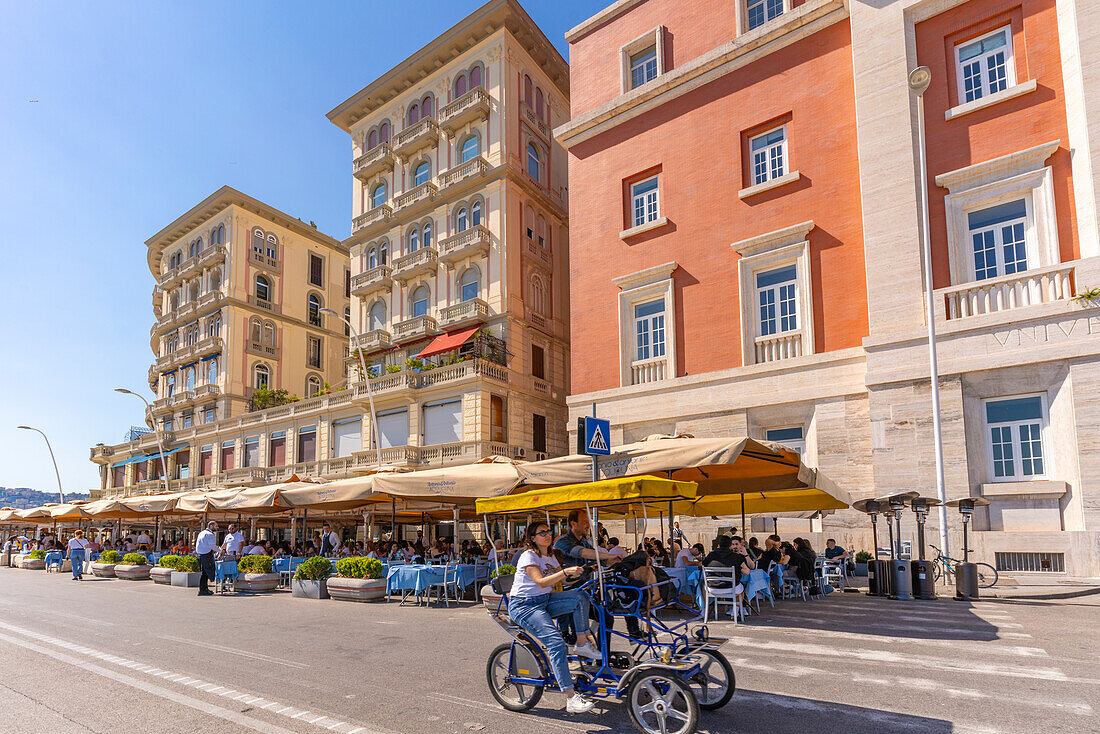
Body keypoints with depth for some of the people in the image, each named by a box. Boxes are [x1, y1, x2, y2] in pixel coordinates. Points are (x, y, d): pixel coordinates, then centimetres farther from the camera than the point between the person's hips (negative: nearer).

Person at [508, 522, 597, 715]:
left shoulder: (550, 556, 13)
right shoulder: (528, 556, -12)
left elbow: (561, 579, 10)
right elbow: (541, 582, -25)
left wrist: (577, 573, -7)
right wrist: (565, 571, -35)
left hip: (545, 600, 7)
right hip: (523, 606, -7)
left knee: (580, 597, -19)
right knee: (556, 642, -25)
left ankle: (583, 643, -6)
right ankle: (571, 698, -25)